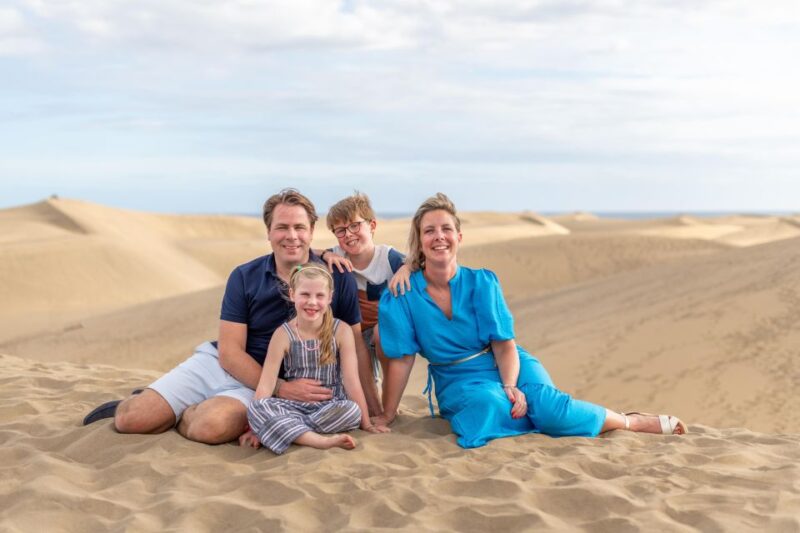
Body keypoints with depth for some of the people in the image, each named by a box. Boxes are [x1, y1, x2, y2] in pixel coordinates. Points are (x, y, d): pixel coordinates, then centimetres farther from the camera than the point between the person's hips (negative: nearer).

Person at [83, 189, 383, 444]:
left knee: (213, 426, -33)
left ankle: (181, 414, 4)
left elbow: (356, 346, -1)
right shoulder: (244, 277, -3)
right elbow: (229, 352, -8)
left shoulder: (338, 280, -6)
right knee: (131, 420, -12)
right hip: (215, 363, 2)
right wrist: (282, 388, -21)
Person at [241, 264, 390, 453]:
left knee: (353, 410, -33)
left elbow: (352, 381, -6)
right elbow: (266, 383, -7)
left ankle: (285, 429, -22)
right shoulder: (283, 335, -4)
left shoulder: (342, 332, -4)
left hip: (331, 406, 0)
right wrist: (256, 424, -15)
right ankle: (323, 441, -38)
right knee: (255, 407, -29)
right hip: (293, 404, 0)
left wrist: (366, 424, -7)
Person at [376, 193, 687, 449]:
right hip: (458, 381, 0)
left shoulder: (481, 282, -8)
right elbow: (402, 358, -7)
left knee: (545, 404, -29)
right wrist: (387, 416, -6)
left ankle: (633, 421, -9)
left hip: (507, 367, 0)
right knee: (487, 405, -36)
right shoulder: (400, 297, -11)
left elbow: (504, 345, -8)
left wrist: (511, 387, -25)